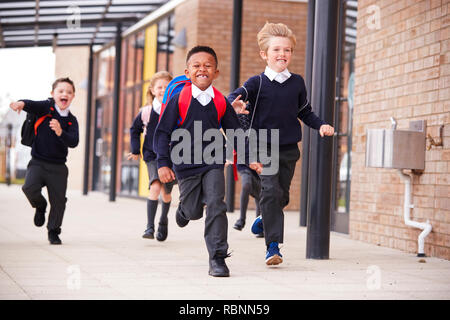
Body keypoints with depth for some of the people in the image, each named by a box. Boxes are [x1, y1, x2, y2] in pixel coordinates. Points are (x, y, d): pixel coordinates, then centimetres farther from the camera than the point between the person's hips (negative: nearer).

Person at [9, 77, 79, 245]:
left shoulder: (71, 120, 2)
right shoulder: (46, 107, -4)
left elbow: (73, 142, -11)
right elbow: (33, 105, -25)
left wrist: (60, 132, -29)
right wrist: (21, 104, -48)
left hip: (58, 167, 2)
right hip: (38, 162, -2)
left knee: (59, 200, 0)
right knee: (30, 188, -24)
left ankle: (53, 232, 22)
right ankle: (40, 206, 12)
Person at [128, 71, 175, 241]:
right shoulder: (146, 112, -2)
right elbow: (134, 129, 15)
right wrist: (136, 150, 10)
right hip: (152, 156, -1)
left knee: (166, 192, 10)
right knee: (155, 186, -21)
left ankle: (163, 221, 39)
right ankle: (150, 226, -18)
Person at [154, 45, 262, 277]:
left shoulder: (221, 102, 2)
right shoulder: (179, 100, -6)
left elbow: (236, 133, 12)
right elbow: (162, 132, -4)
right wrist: (163, 164, -12)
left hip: (213, 164, 1)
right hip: (185, 164, -1)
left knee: (216, 206, -13)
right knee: (194, 211, 9)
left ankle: (217, 258, -6)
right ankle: (183, 209, 49)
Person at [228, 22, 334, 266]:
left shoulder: (297, 82, 7)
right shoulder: (257, 83, -4)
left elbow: (305, 113, 17)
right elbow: (235, 96, -19)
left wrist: (321, 125, 1)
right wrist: (235, 103, -43)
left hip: (289, 149, 4)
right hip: (264, 148, -4)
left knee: (282, 195, 12)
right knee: (271, 192, -16)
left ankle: (266, 219, 44)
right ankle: (273, 245, -13)